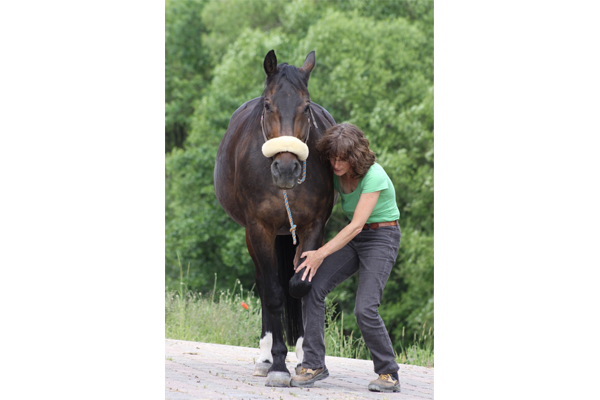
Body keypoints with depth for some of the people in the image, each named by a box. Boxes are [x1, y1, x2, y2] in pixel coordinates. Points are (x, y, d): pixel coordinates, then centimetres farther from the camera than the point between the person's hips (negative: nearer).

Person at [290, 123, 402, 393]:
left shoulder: (373, 176, -23)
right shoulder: (337, 174, -1)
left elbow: (356, 225, -26)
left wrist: (321, 254, -29)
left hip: (382, 238, -7)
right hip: (353, 239, 7)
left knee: (365, 308, -20)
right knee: (312, 287, -10)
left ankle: (389, 374, -3)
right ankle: (314, 365, -5)